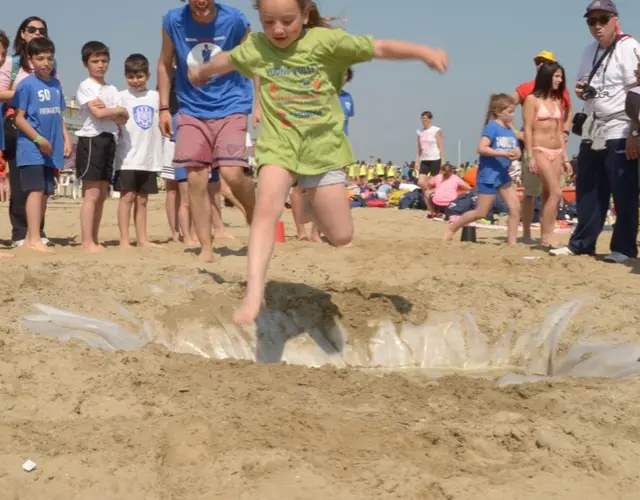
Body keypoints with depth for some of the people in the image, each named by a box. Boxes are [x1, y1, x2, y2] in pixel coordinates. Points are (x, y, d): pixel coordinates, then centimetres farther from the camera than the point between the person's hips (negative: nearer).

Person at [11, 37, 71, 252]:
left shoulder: (56, 84, 11)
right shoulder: (27, 84, -7)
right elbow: (19, 118, -9)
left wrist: (66, 139, 8)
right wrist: (38, 139, -15)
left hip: (50, 149, 6)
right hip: (31, 148, -6)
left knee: (45, 192, 8)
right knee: (36, 190, -11)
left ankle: (31, 238, 16)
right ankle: (34, 240, -11)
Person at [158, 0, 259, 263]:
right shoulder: (173, 21, -6)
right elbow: (165, 64, 8)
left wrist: (260, 103, -3)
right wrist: (164, 108, 6)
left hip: (230, 107, -2)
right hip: (192, 111, 2)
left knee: (232, 173, -17)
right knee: (196, 178, -3)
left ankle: (255, 219, 13)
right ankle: (206, 247, 6)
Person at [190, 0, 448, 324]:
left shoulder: (325, 40, -6)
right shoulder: (255, 47, 3)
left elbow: (379, 49, -7)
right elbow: (227, 60, 25)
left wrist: (423, 51, -21)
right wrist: (202, 72, 45)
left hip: (322, 146, 0)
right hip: (279, 145, 1)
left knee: (341, 237, 0)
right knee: (267, 208, -28)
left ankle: (312, 202, 34)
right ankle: (254, 292, -34)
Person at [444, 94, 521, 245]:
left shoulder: (510, 130, 9)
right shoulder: (492, 127, -14)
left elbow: (517, 150, 12)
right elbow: (481, 148, -24)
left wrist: (516, 154, -13)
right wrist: (504, 153, -29)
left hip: (503, 175, 7)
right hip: (489, 175, -7)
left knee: (515, 208, -4)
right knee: (481, 213, 1)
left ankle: (512, 242, 2)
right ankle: (452, 228, 19)